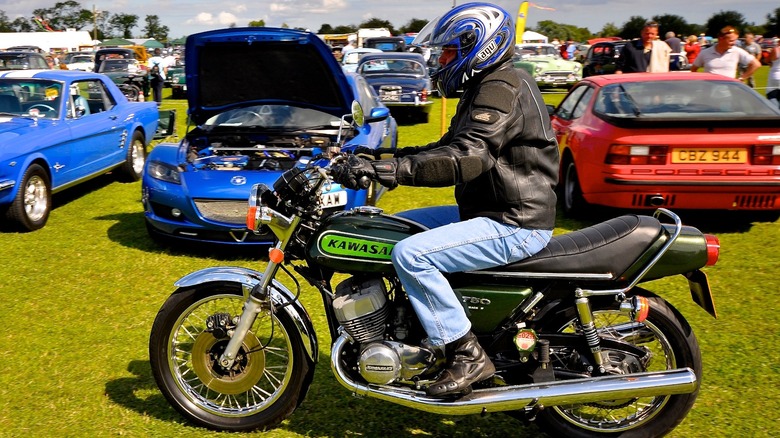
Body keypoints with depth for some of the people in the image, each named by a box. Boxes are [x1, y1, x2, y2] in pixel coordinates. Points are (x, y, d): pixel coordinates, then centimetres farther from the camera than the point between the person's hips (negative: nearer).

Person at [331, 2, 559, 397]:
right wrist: (385, 159, 7)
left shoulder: (502, 89, -16)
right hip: (498, 213, 11)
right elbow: (452, 146, 19)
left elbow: (465, 159, -30)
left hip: (515, 224, -11)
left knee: (410, 255, -25)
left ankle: (467, 355, -15)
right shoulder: (487, 87, 17)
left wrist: (387, 169, -36)